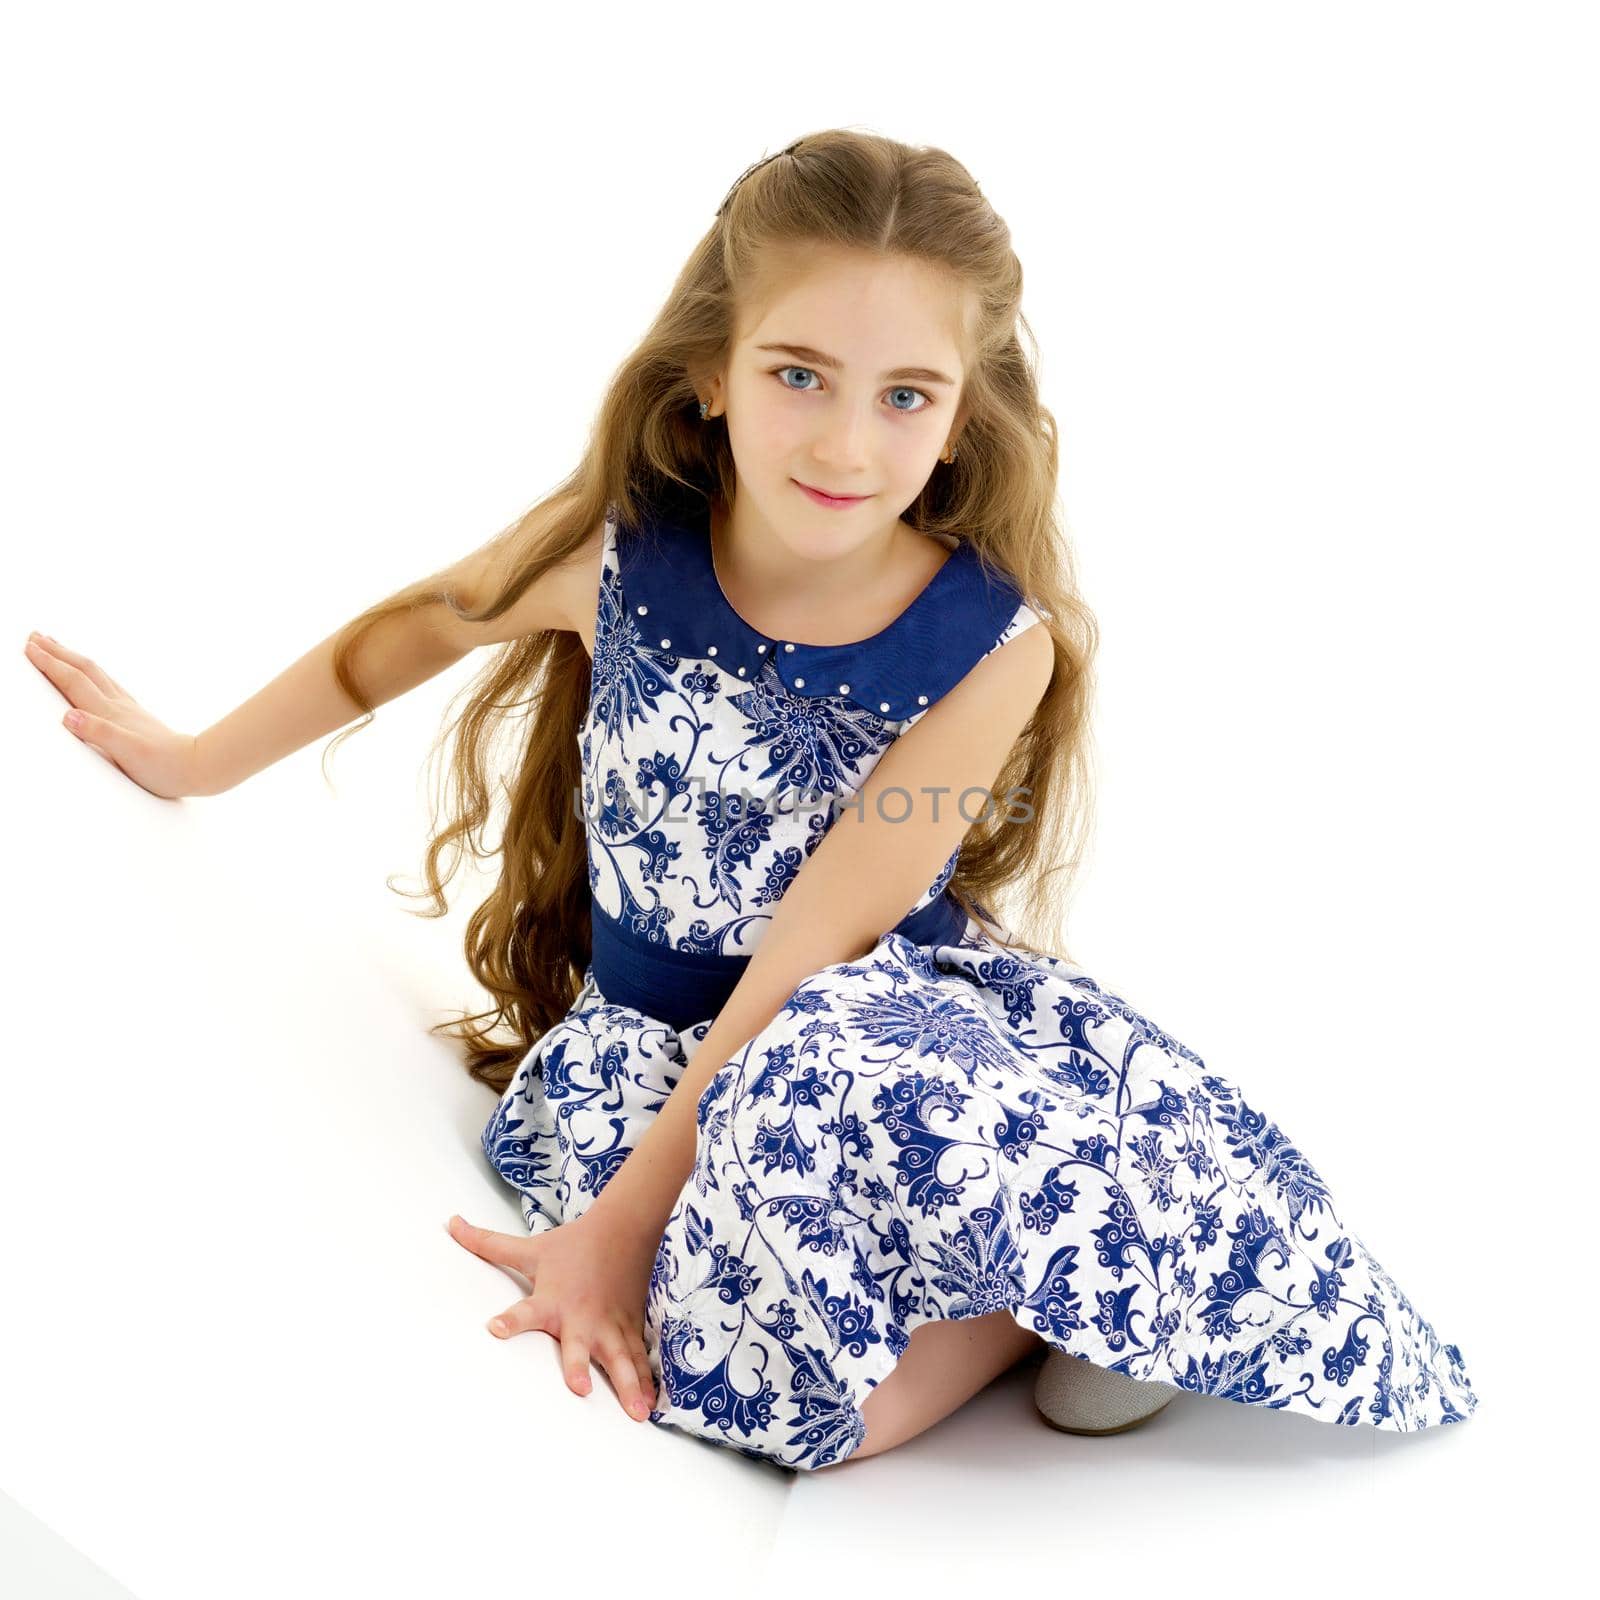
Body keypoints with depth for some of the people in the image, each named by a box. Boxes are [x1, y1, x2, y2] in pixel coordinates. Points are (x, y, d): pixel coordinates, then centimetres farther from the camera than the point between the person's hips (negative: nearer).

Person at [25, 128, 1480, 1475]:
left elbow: (811, 954, -20)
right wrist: (195, 762, 21)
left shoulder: (994, 647, -17)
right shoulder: (614, 552, -13)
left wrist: (625, 1217, -22)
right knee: (817, 1394, -29)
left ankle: (1046, 1278, -4)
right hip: (659, 1040, 1)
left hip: (907, 1001, 0)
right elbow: (403, 636, 8)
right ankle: (1061, 1282, -1)